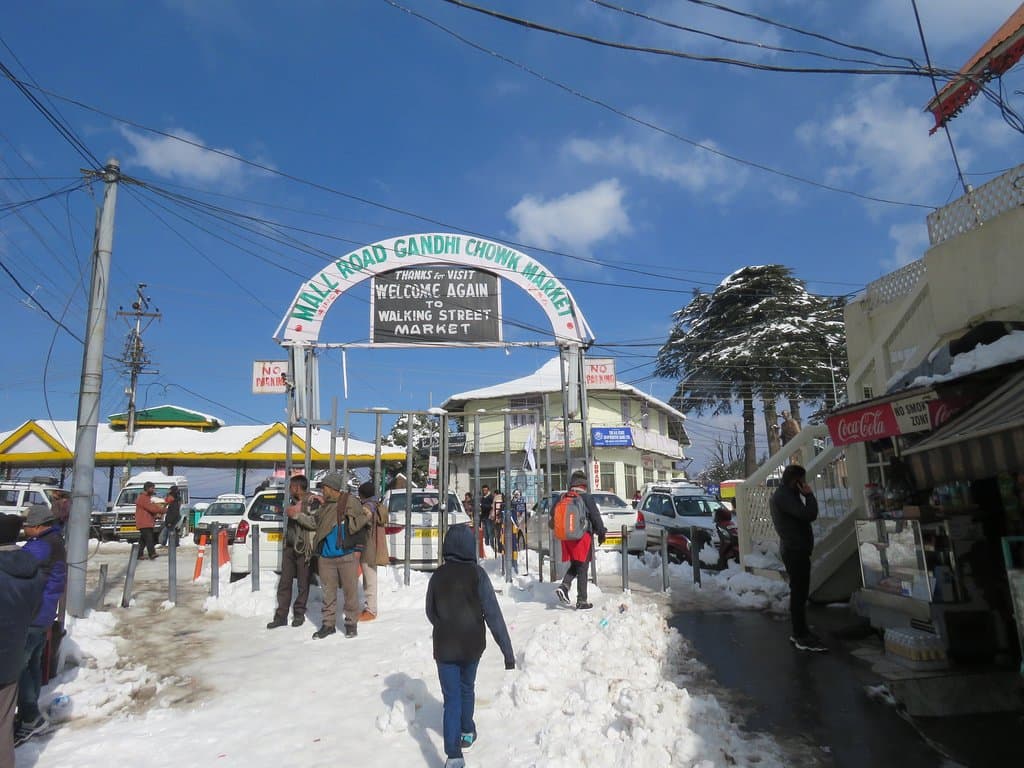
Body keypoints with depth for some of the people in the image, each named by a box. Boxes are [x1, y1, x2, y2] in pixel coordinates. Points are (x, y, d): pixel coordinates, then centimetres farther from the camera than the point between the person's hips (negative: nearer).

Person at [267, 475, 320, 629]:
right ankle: (281, 616, 16)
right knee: (284, 582, 8)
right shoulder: (294, 501, 13)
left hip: (304, 549, -7)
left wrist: (297, 514, -23)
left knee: (303, 584, 4)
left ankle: (299, 614, 19)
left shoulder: (313, 501, -11)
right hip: (289, 547, 7)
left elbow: (315, 523, -20)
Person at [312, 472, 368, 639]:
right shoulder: (323, 508, 13)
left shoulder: (350, 503, -7)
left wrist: (358, 549, -9)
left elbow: (361, 525, -7)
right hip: (326, 558, 6)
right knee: (328, 592, 12)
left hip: (347, 556, -5)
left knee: (350, 591, 2)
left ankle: (351, 623, 15)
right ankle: (328, 624, 23)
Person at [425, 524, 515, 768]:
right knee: (467, 689, 24)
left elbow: (430, 613, 7)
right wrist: (508, 651, -14)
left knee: (451, 700, 6)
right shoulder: (477, 574, -15)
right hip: (472, 646, 0)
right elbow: (494, 615, -17)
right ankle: (467, 732, 44)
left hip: (445, 648, 0)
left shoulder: (437, 576, -8)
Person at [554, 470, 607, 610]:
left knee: (574, 566, 19)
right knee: (582, 569, 3)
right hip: (583, 537, -5)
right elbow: (596, 517, -9)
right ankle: (582, 601, 6)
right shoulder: (587, 498, -10)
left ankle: (563, 586, -4)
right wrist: (601, 533, 3)